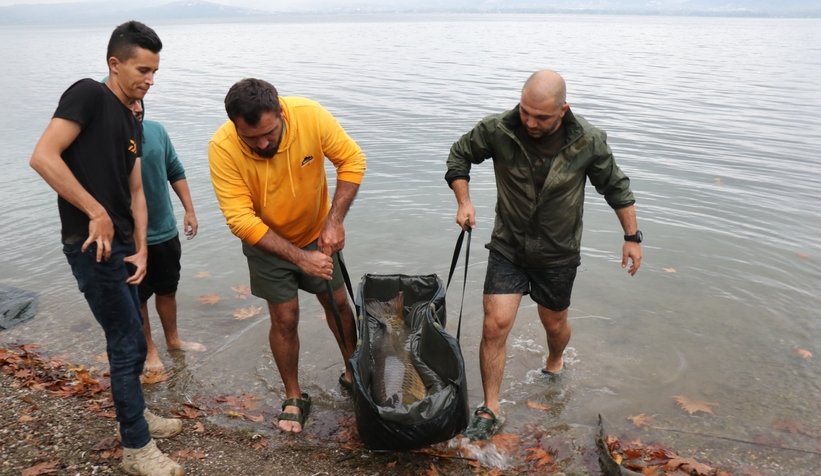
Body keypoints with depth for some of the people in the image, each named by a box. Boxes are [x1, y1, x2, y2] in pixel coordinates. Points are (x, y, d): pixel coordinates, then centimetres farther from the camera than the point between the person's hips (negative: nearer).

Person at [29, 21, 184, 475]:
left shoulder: (131, 124, 15)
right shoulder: (88, 94, -11)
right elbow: (43, 157, -22)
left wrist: (140, 249, 5)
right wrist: (96, 213, -21)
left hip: (121, 243, 9)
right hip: (92, 245, -9)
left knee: (128, 338, 19)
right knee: (129, 343, -2)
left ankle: (133, 413, 39)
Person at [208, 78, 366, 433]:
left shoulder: (310, 115, -29)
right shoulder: (222, 148, -31)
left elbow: (352, 161, -18)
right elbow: (241, 220, -30)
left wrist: (334, 222, -26)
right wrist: (299, 257, -33)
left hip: (315, 232, 2)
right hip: (266, 242, -2)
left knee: (337, 302, 13)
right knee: (285, 318, 3)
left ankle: (353, 373, 37)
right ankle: (294, 398, 25)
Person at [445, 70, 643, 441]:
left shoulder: (588, 141, -17)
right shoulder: (497, 130, -18)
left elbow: (616, 187, -1)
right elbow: (459, 155, 0)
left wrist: (632, 236, 2)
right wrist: (463, 201, -12)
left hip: (559, 253, 1)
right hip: (508, 247, 0)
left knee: (554, 322, 18)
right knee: (496, 325, -8)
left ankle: (554, 364, 55)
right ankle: (490, 412, 9)